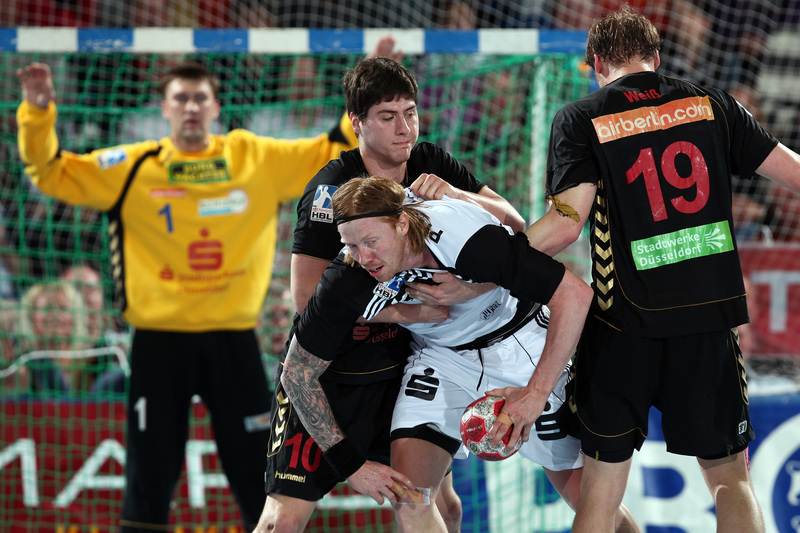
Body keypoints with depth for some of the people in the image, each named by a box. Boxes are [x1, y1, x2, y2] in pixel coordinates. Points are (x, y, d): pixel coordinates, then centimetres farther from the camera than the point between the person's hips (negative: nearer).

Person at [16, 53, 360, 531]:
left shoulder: (257, 159, 4)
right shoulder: (133, 168, 0)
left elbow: (334, 155, 9)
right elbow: (52, 172, 1)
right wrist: (38, 111, -13)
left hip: (234, 338, 1)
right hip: (159, 340, -1)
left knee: (258, 471, 6)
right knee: (151, 473, 4)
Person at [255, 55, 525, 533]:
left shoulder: (431, 166, 0)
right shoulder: (333, 189, -17)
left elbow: (515, 226, -2)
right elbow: (308, 297, -23)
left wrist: (459, 196, -21)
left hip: (402, 368, 5)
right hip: (327, 373, -5)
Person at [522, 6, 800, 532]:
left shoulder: (581, 119, -1)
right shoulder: (712, 105, 7)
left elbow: (566, 223, -11)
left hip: (624, 327, -1)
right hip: (711, 314, 2)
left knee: (601, 487, 6)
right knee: (730, 478, 12)